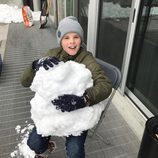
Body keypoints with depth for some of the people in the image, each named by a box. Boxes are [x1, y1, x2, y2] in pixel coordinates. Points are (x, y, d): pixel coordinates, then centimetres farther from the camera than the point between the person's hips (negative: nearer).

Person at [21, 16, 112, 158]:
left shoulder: (86, 58, -17)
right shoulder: (53, 54, -6)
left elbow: (106, 84, -32)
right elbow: (25, 81, -9)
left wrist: (83, 99, -51)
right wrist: (37, 65, -30)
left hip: (79, 112, -3)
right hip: (53, 108, 3)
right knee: (34, 143, -8)